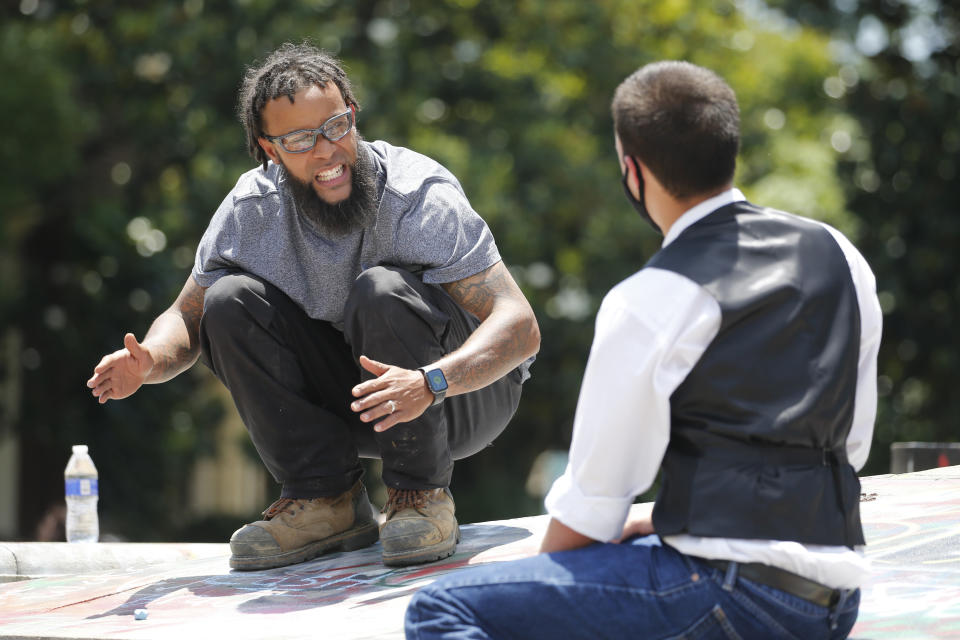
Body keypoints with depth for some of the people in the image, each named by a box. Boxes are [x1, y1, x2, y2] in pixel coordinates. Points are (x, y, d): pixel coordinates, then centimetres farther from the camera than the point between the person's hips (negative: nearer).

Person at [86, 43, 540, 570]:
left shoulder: (419, 195, -24)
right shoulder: (252, 207, -10)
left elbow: (520, 327, -30)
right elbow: (186, 315, 2)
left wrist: (429, 383, -49)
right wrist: (148, 360, -24)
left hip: (465, 388, -4)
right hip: (355, 391, 4)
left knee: (382, 290, -32)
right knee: (229, 300, -15)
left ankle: (421, 495, -15)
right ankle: (325, 500, -9)